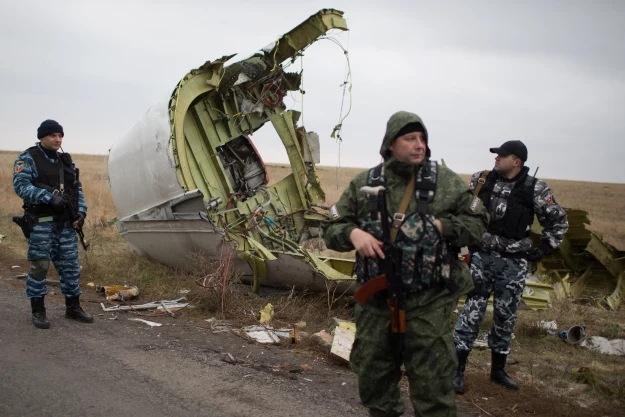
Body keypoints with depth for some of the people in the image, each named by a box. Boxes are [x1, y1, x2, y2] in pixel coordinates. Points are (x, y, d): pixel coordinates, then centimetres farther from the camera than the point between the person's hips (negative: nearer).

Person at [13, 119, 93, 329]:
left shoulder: (66, 160, 15)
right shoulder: (27, 159, -4)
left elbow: (77, 188, 17)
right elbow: (21, 186, -16)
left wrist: (81, 211, 3)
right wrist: (49, 196, -27)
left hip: (66, 222, 6)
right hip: (41, 222, -6)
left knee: (70, 264, 8)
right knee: (39, 265, -1)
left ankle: (73, 307, 18)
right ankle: (38, 311, 9)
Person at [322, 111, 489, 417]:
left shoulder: (447, 182, -1)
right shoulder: (363, 185, 3)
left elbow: (476, 223, 3)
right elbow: (332, 228, 7)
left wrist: (440, 226, -13)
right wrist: (353, 234, -15)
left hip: (428, 302, -2)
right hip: (376, 300, 3)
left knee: (432, 385, 1)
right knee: (372, 379, 16)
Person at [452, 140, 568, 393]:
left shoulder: (535, 190, -7)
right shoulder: (481, 180, -1)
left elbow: (559, 222, 3)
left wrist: (542, 250, 0)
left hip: (513, 263, 0)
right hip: (481, 258, 0)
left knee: (505, 317, 10)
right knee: (472, 312, -2)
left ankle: (498, 370, 26)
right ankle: (457, 370, 5)